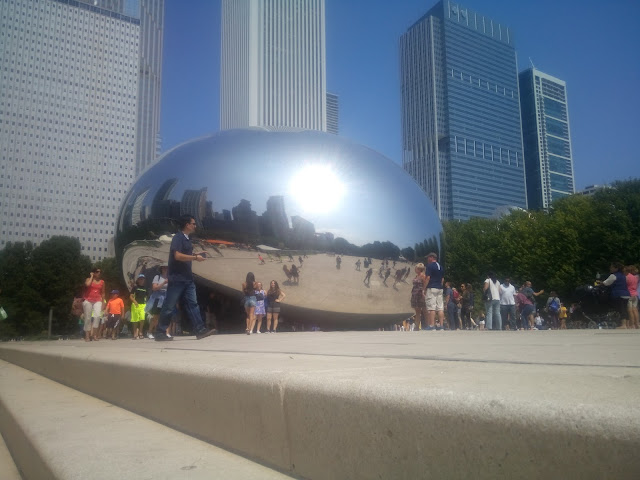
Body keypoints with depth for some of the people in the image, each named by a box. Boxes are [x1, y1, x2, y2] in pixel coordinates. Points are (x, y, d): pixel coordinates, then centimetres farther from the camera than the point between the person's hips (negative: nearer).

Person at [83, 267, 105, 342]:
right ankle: (87, 336, 7)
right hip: (88, 300, -1)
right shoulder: (89, 279, 4)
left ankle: (94, 334, -15)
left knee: (97, 316, -21)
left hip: (97, 301, 1)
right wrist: (91, 276, -7)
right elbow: (87, 284, -21)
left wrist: (103, 303, 12)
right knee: (88, 318, 0)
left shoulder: (102, 282, 11)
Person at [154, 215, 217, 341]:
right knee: (169, 306, -2)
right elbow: (178, 256, -24)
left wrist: (195, 254, 12)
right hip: (177, 278, -9)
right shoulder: (178, 237, -12)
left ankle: (200, 330, 3)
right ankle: (160, 333, 6)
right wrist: (195, 258, -18)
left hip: (187, 277, 9)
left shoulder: (187, 239, 15)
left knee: (192, 304, 4)